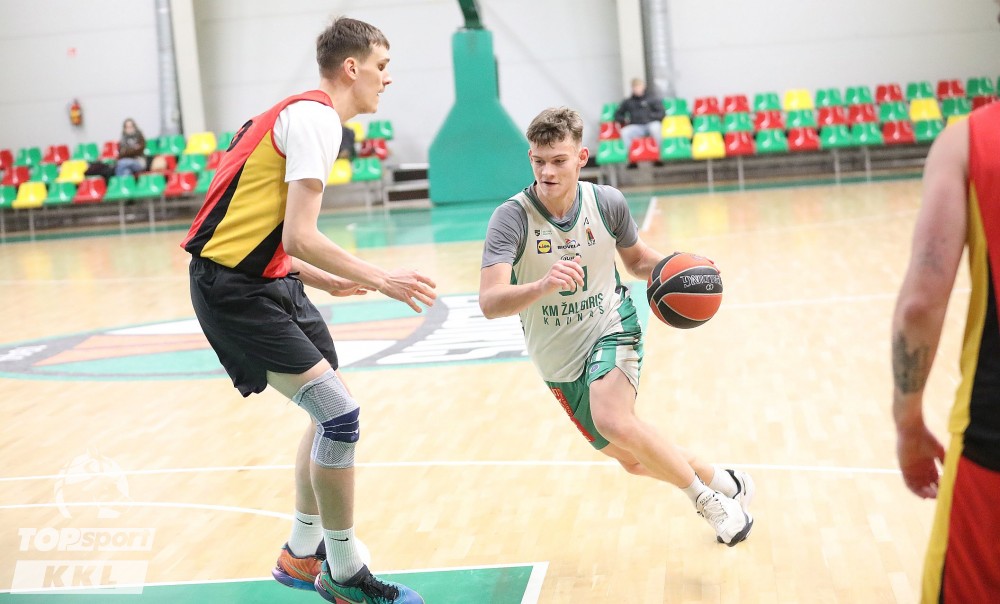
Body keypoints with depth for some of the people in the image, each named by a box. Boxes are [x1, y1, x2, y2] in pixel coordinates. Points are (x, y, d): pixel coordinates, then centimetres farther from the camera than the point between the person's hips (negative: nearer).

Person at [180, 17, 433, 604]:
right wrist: (382, 280, -17)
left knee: (330, 415, 15)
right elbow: (299, 236, -23)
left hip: (266, 280, 10)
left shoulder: (301, 113, 16)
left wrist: (325, 280, 20)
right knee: (340, 413, -13)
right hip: (233, 290, -10)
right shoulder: (317, 116, -15)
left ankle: (302, 555, 29)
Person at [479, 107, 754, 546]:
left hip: (611, 327, -1)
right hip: (559, 360, 1)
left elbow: (638, 260, 8)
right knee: (633, 460, 13)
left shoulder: (607, 203, -13)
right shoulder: (511, 218, -22)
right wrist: (542, 285, -52)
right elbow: (490, 302, -34)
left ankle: (709, 498, -12)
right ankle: (719, 480, 39)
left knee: (613, 422, -31)